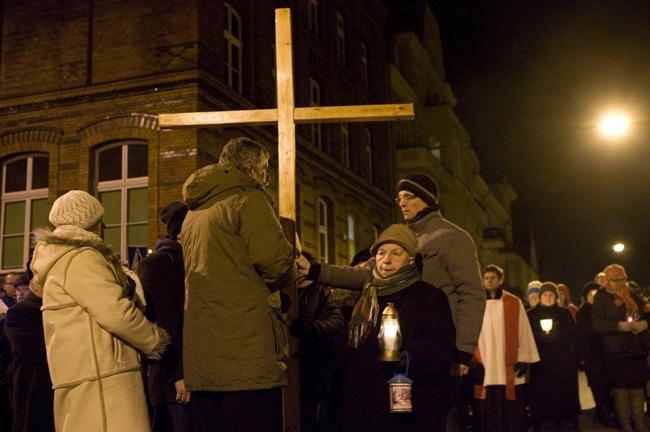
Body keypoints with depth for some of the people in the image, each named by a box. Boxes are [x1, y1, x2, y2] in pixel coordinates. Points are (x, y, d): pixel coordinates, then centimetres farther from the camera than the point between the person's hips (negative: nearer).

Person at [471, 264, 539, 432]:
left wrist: (523, 359, -2)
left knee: (512, 413, 3)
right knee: (488, 413, 4)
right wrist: (474, 360, -2)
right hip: (485, 369, 1)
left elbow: (523, 332, 4)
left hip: (509, 368, -1)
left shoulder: (514, 303, 5)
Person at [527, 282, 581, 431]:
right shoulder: (531, 315, 11)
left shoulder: (565, 313, 13)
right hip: (541, 363, 0)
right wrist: (556, 337, -11)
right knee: (545, 397, -5)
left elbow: (572, 334, -1)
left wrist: (549, 336, -12)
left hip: (564, 362, 1)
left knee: (565, 396, -1)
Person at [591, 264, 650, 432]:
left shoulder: (633, 295, 15)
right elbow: (597, 323, -10)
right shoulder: (602, 297, -1)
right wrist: (620, 325, -21)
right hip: (616, 350, -4)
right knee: (620, 387, -1)